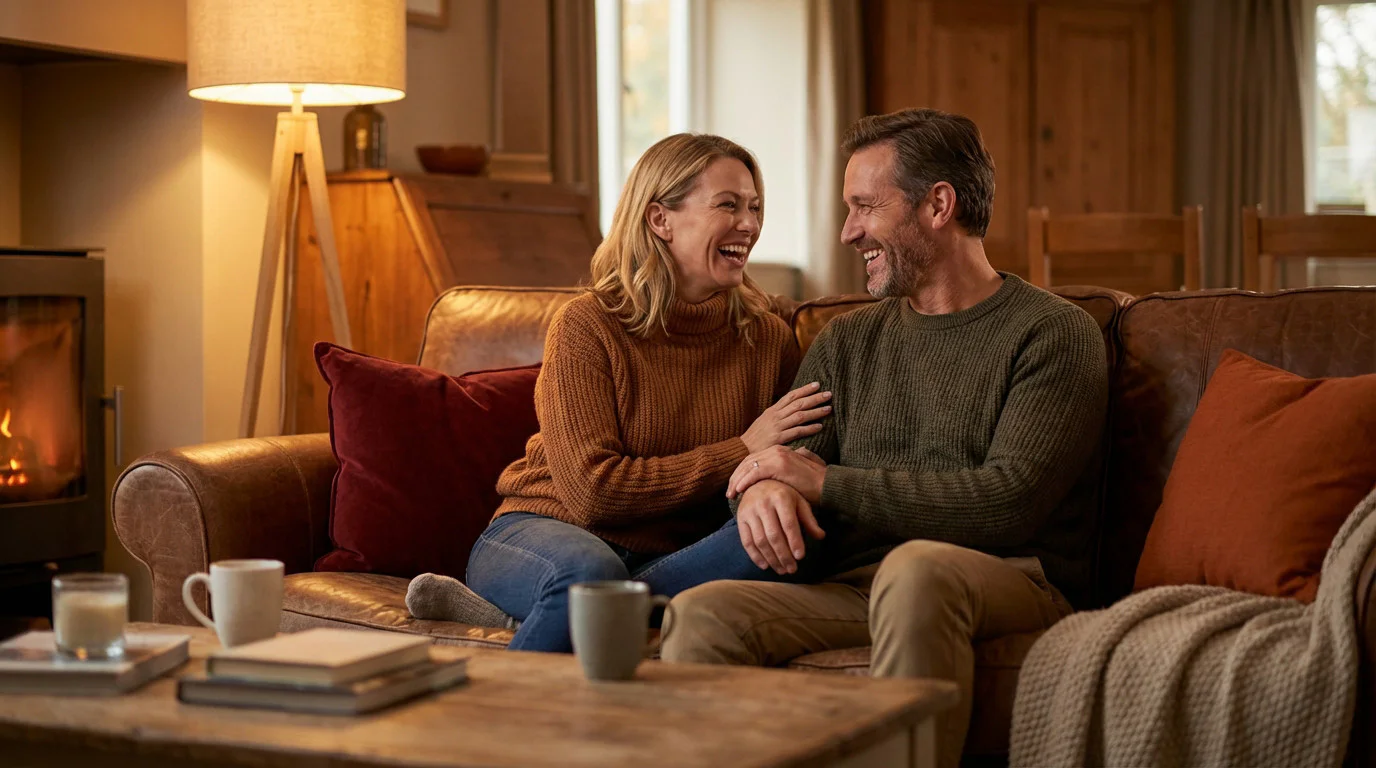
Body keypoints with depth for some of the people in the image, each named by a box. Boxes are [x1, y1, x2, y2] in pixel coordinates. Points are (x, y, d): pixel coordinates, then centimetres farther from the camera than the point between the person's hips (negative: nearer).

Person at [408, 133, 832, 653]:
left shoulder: (769, 339, 5)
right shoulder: (588, 326, -8)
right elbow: (592, 490, -15)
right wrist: (741, 451, -13)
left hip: (671, 557, 5)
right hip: (548, 528, -4)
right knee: (588, 569, -41)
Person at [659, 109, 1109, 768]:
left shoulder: (1053, 335, 3)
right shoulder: (846, 343, 22)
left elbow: (1009, 501, -10)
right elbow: (786, 462, 15)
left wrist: (826, 482, -8)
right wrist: (765, 488, -13)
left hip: (1009, 584, -4)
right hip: (855, 588, 4)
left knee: (917, 567, -39)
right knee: (701, 612, -24)